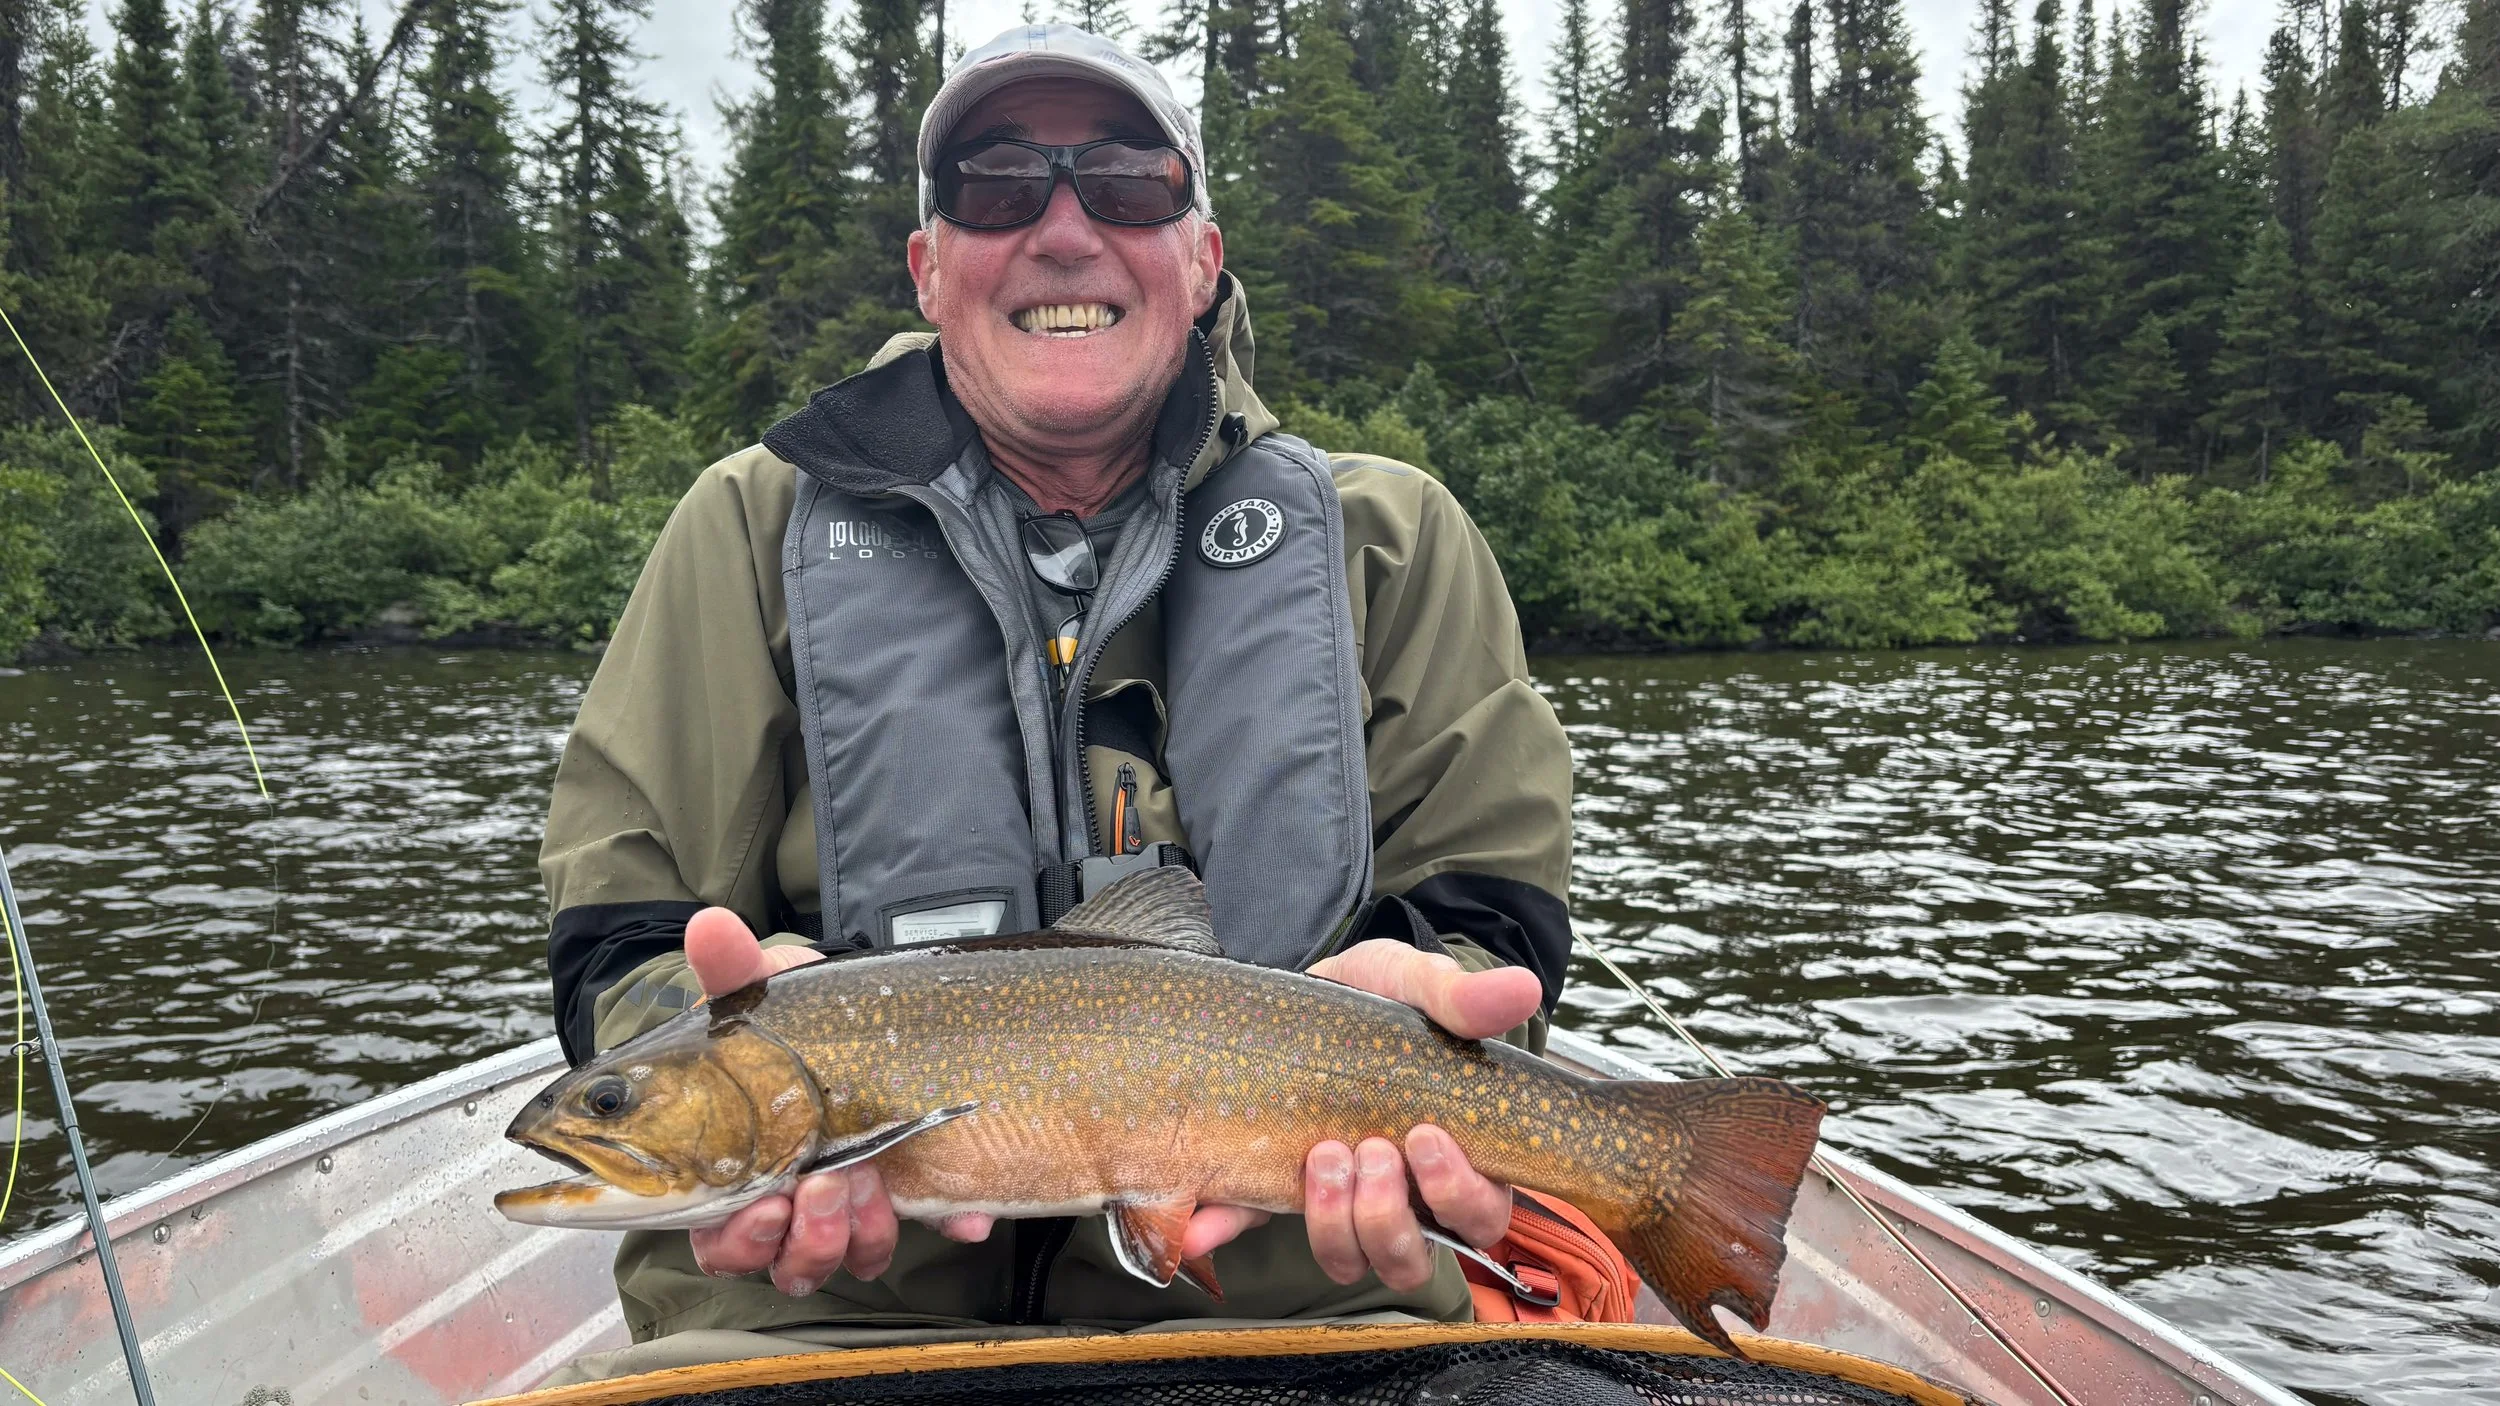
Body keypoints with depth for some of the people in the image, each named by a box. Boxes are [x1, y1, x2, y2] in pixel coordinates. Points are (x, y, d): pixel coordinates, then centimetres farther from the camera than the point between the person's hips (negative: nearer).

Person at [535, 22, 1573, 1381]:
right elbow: (618, 933, 7)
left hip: (1282, 1291, 1)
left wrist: (1396, 1001, -16)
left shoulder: (1392, 540, 11)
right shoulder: (754, 529, 10)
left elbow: (1494, 905, 9)